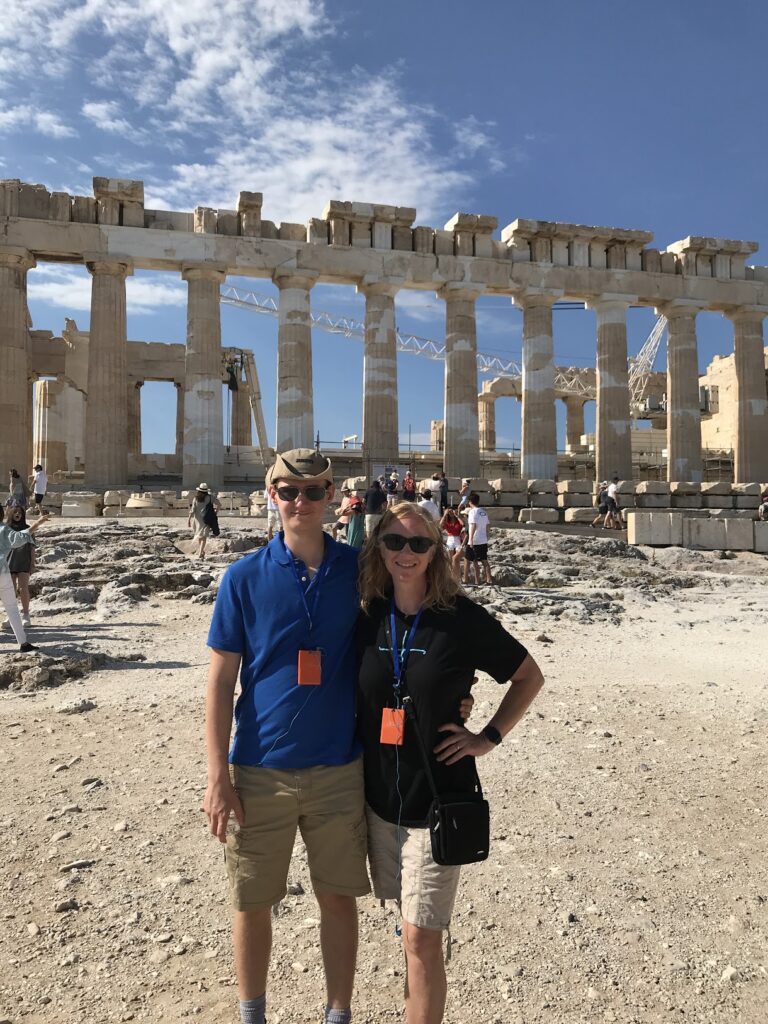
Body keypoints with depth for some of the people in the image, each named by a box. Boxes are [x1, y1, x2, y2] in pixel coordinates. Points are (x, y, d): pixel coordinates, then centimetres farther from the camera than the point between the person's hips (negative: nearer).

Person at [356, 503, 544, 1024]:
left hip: (437, 800, -4)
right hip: (380, 799, 4)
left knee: (421, 939, 1)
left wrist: (488, 737, -8)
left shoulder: (463, 618, -14)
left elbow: (530, 676, -1)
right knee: (411, 922, 22)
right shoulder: (369, 616, -3)